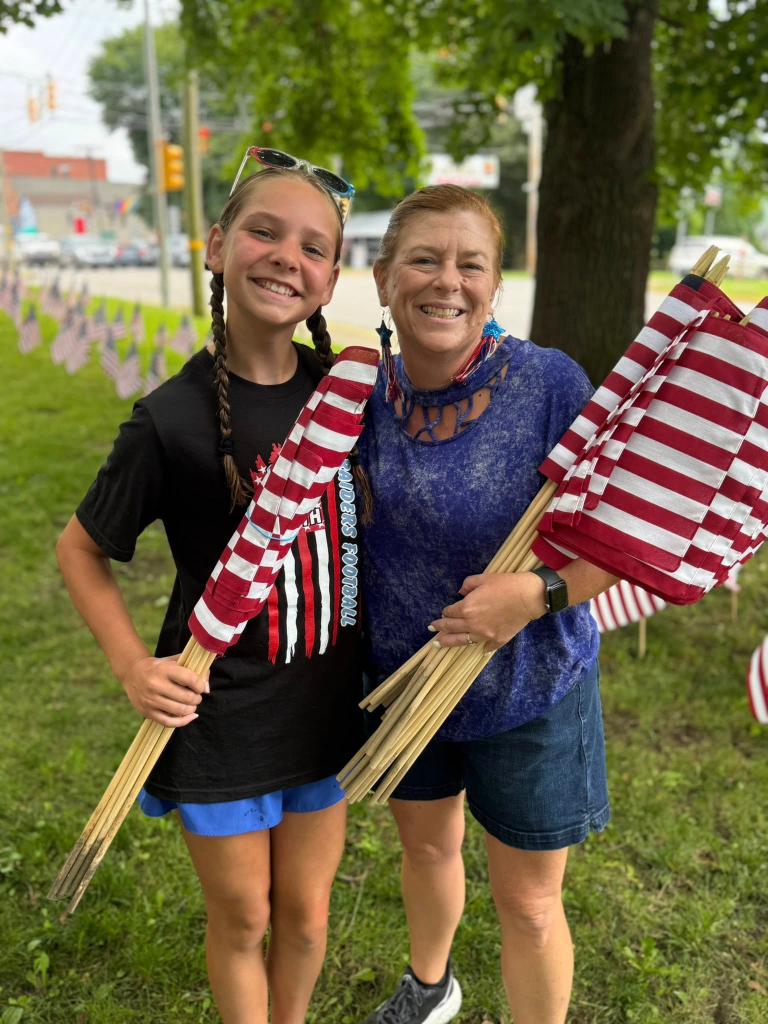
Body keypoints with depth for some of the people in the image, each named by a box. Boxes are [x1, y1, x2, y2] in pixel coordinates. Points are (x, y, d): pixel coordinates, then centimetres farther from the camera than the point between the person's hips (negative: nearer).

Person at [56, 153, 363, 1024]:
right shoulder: (173, 419, -17)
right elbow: (80, 550, -4)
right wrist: (133, 666, -15)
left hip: (326, 700, 4)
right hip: (218, 711, -4)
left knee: (306, 912, 20)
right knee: (241, 919, 16)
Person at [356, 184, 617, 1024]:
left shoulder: (549, 383, -22)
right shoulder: (365, 390, -9)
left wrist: (538, 593, -29)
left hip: (528, 690, -4)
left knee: (527, 903, 12)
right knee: (426, 846, 28)